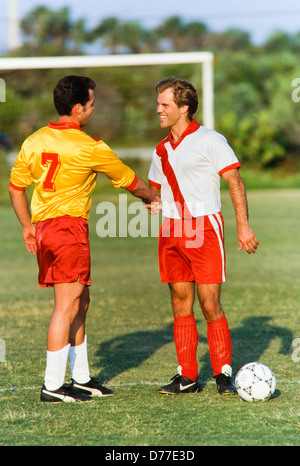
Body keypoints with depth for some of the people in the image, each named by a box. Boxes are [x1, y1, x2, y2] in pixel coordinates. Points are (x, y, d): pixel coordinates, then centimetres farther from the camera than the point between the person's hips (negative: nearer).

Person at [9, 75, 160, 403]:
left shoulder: (34, 141, 7)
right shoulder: (88, 147, -10)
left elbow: (15, 187, 14)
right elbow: (130, 181, 3)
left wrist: (27, 226, 23)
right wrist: (152, 198, 21)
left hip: (43, 229, 8)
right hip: (69, 228, -8)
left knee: (80, 303, 16)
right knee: (67, 306, -4)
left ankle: (81, 378, 23)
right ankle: (52, 386, -4)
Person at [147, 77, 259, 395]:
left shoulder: (210, 140, -3)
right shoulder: (161, 150, 15)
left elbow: (235, 182, -6)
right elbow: (154, 191, 28)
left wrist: (243, 226, -12)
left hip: (205, 229, -6)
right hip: (171, 231, 6)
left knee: (210, 305, -8)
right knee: (180, 304, 4)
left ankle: (224, 374, 1)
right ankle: (187, 377, 9)